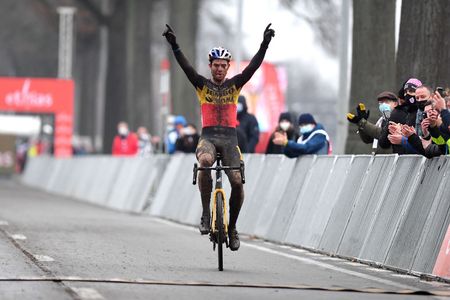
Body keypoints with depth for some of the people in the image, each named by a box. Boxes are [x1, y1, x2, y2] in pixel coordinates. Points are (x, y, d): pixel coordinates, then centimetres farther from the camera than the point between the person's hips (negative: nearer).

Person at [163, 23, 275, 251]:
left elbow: (253, 67, -1)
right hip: (208, 137, -1)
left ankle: (232, 227, 6)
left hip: (229, 139, 1)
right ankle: (206, 213, -25)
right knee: (205, 162, -36)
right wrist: (174, 46, -19)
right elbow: (186, 67, -5)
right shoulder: (203, 86, 8)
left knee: (237, 181, -16)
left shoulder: (234, 85, 10)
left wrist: (264, 44, -13)